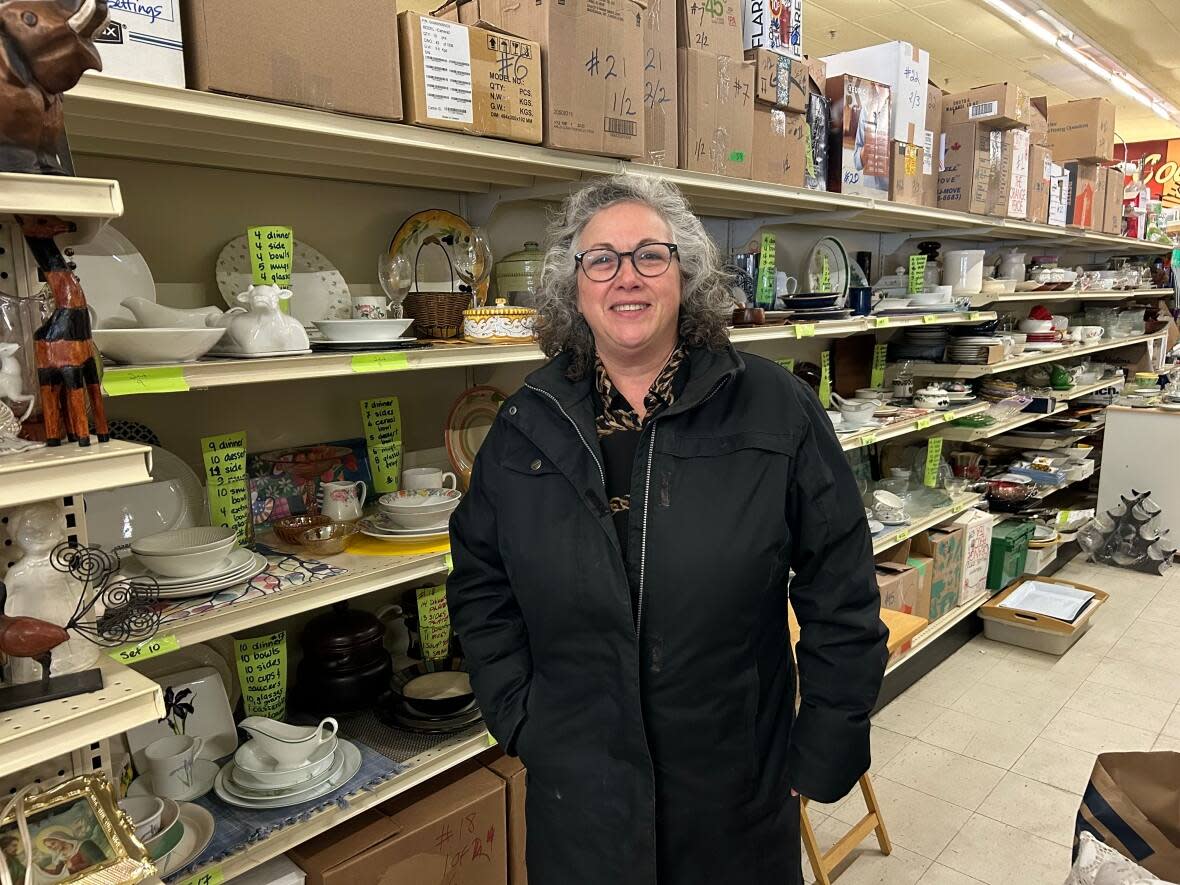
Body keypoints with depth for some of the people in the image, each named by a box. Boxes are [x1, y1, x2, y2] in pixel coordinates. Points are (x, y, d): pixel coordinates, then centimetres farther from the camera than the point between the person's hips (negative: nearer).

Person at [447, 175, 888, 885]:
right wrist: (517, 716, 0)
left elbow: (841, 592, -6)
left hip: (737, 784, -1)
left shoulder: (776, 409, -9)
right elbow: (480, 582, 6)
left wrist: (824, 755, -5)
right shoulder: (529, 424, -2)